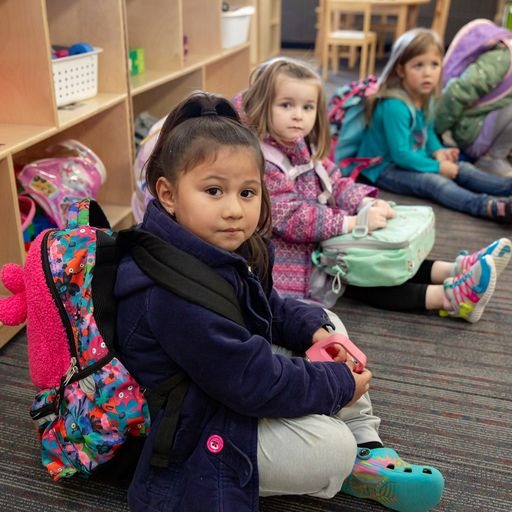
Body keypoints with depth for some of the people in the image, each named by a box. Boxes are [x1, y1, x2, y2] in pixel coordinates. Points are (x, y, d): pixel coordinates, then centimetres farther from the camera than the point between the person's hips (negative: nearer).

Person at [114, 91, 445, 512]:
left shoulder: (229, 249, -5)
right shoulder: (178, 295, -35)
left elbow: (268, 307, 13)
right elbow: (252, 384, -31)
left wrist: (313, 330, -5)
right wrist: (338, 385, -18)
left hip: (236, 367, 10)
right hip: (197, 431, -10)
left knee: (327, 323, 10)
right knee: (333, 447, -23)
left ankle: (367, 451, 12)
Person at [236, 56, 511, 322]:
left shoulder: (304, 147, 6)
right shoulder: (261, 161, -25)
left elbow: (335, 183, 9)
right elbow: (289, 218, -30)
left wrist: (366, 203, -12)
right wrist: (354, 222, -31)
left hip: (321, 242, 9)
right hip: (294, 261, -9)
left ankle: (454, 270, -4)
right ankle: (446, 296, -23)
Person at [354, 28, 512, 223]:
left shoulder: (425, 98, 3)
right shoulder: (395, 106, -27)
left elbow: (428, 131, 19)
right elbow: (400, 155, -28)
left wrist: (438, 151, -3)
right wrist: (438, 167, -21)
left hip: (414, 161, 10)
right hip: (385, 169, -10)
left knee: (463, 168, -1)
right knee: (435, 182, -30)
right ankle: (492, 207, -46)